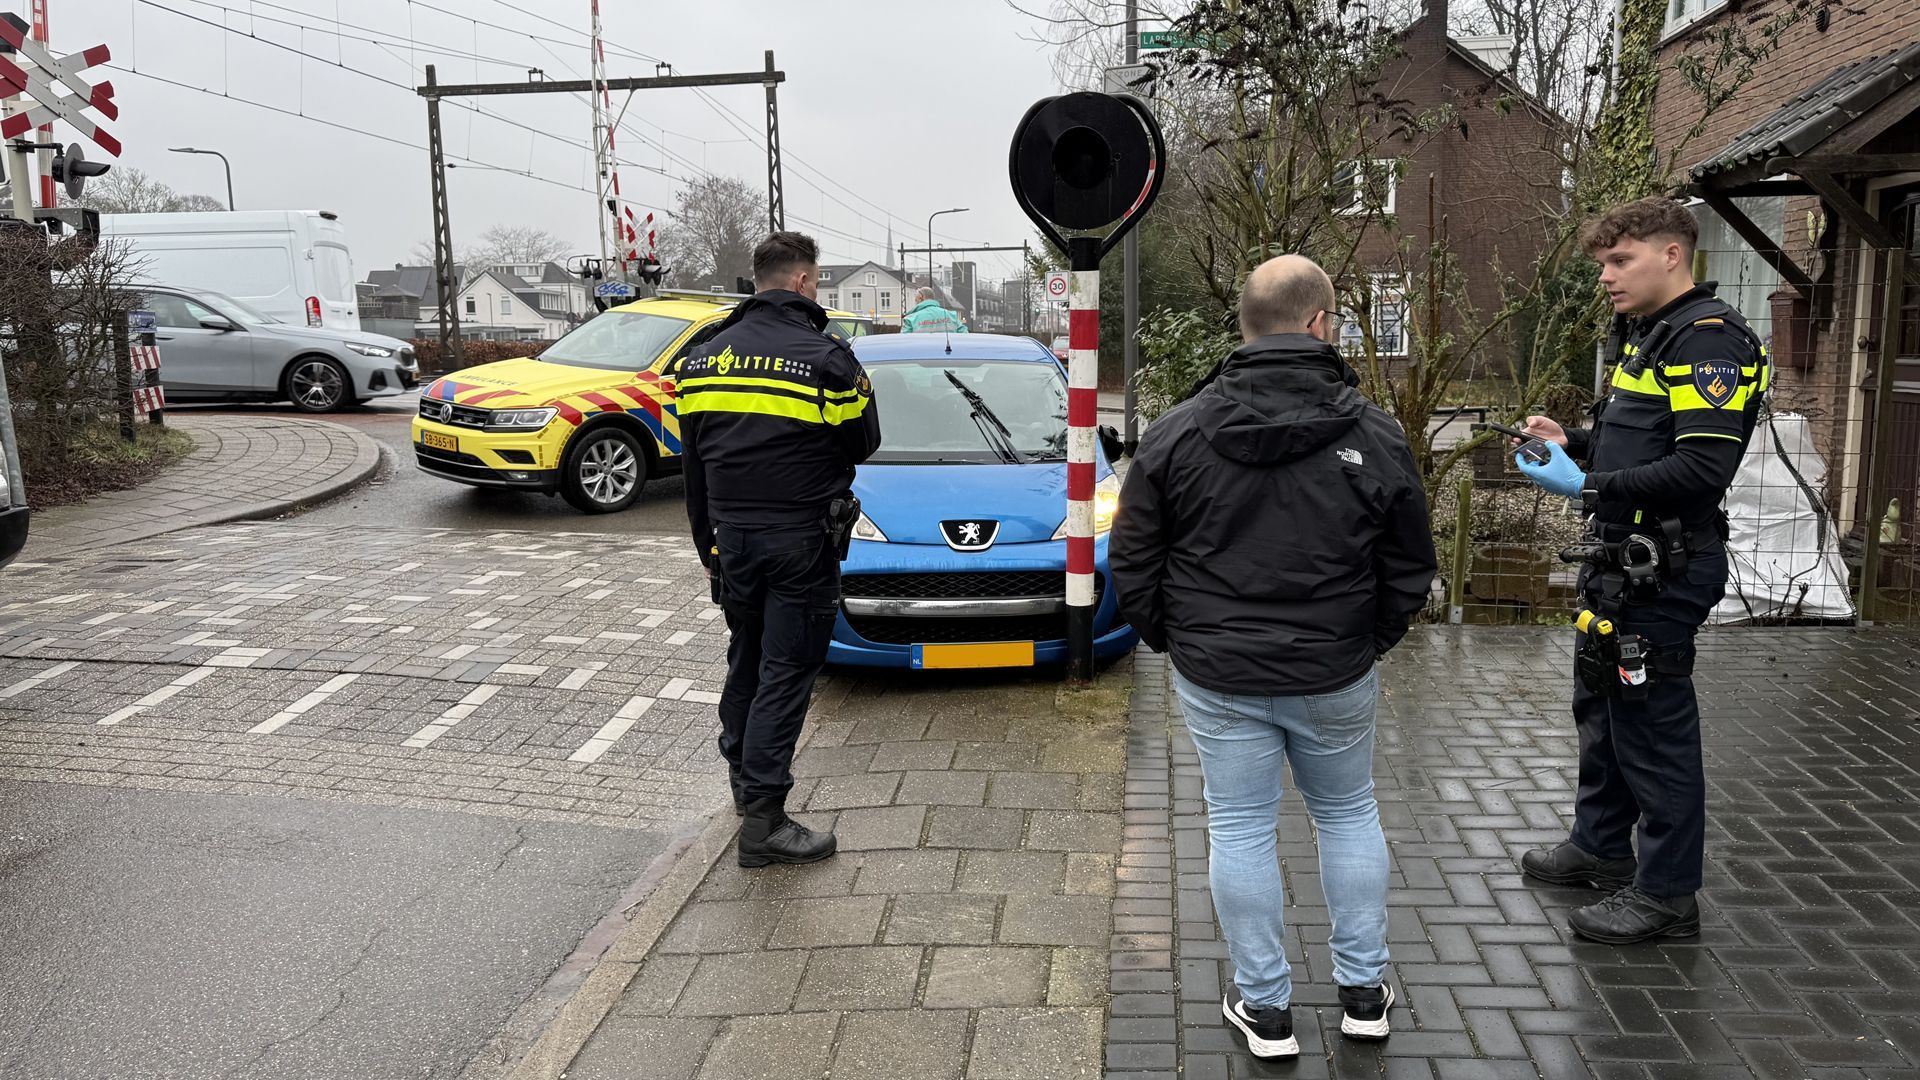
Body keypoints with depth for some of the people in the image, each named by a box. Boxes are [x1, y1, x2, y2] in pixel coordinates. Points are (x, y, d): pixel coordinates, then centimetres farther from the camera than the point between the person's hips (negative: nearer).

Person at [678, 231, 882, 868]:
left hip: (732, 535, 6)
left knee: (745, 660, 21)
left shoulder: (705, 358, 7)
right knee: (785, 671, -2)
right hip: (800, 539, -6)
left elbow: (694, 465, 13)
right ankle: (762, 820, -2)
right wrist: (858, 388, 16)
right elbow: (863, 445, -2)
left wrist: (707, 544, 22)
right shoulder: (825, 357, -12)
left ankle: (744, 780, 35)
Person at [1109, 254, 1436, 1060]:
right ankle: (1363, 991, 30)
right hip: (1337, 677, 1)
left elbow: (1132, 566, -3)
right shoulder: (1375, 436, -8)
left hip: (1218, 675, 0)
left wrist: (1170, 639, 12)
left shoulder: (1177, 433, -8)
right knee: (1349, 816, 19)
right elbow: (1410, 572, 0)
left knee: (1240, 830, 10)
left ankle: (1265, 1008, 20)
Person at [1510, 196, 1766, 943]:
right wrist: (1571, 443, 6)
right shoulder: (1654, 336, 15)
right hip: (1622, 563, 10)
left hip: (1663, 572, -10)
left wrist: (1589, 485, -24)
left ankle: (1668, 894, 12)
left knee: (1654, 724, -2)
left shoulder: (1708, 340, -17)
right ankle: (1601, 847, 36)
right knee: (1602, 705, 20)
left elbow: (1703, 469, -26)